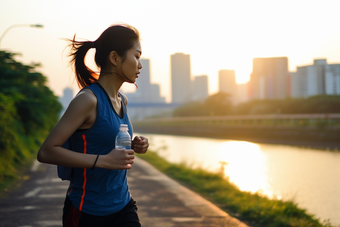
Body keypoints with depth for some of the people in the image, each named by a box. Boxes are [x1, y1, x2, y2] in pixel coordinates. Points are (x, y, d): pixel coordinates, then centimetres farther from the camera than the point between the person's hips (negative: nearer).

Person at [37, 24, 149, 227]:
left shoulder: (122, 101, 6)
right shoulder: (88, 99, -16)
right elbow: (46, 152, -20)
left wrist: (134, 146, 2)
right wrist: (103, 160, -26)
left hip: (123, 205, 6)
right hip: (87, 210, -6)